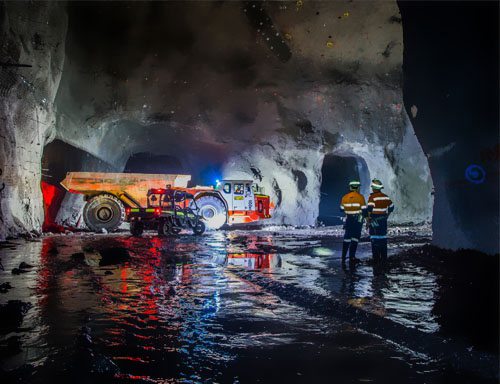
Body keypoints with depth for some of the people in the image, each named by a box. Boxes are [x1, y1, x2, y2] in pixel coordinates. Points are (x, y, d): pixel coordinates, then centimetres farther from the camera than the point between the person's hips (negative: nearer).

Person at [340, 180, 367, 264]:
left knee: (347, 238, 10)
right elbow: (364, 209, -13)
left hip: (348, 219, 3)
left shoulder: (345, 197, 0)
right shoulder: (360, 197, -11)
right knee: (355, 238, 4)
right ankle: (352, 256, 5)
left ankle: (343, 256, 9)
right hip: (358, 219, -3)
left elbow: (342, 209, 8)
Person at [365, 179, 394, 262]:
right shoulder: (385, 197, 7)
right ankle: (384, 257, 16)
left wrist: (368, 220, -13)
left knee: (375, 238, -1)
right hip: (383, 220, 6)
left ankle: (376, 258, -2)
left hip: (374, 220, -6)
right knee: (383, 237, 12)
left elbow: (369, 209, -19)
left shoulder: (372, 197, -12)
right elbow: (391, 207, 15)